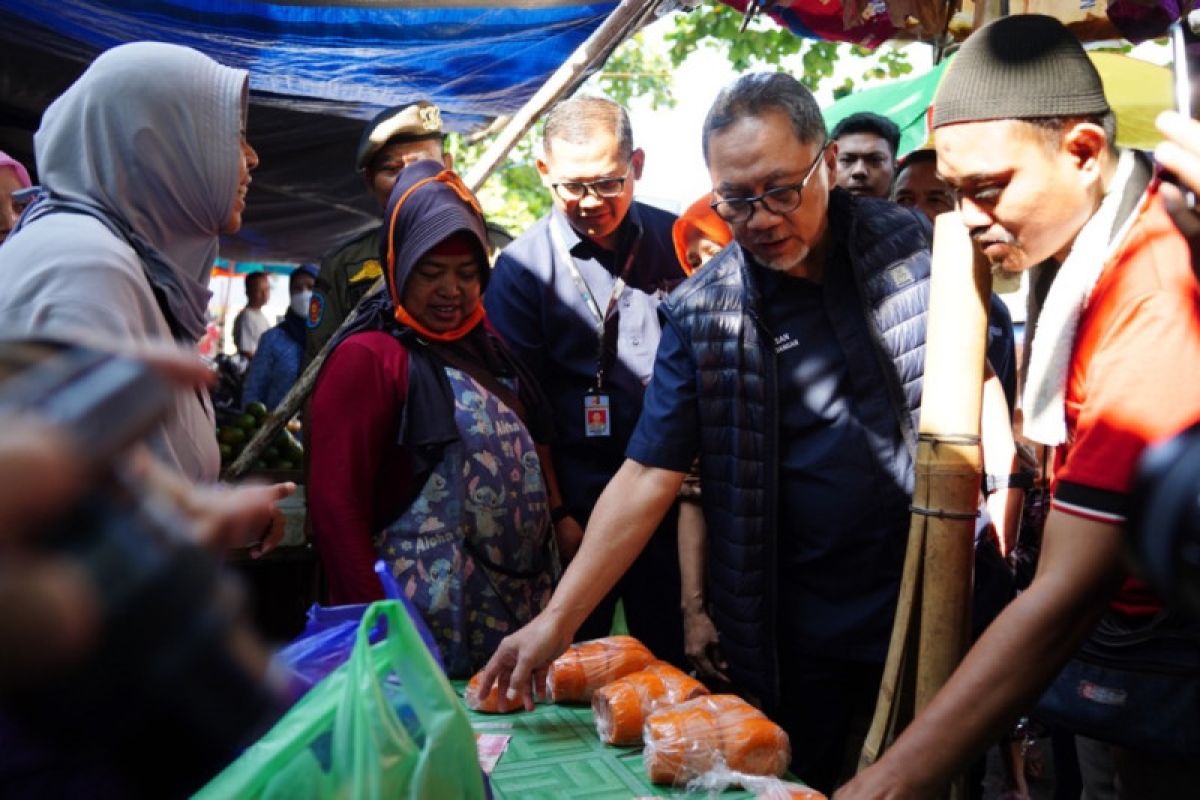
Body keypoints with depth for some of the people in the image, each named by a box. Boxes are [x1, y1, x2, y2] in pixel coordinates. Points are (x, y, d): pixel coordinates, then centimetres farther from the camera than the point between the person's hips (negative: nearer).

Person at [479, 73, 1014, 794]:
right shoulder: (702, 312, -6)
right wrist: (557, 619, -12)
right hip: (792, 632, 0)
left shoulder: (911, 245, -3)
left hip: (938, 597, 1)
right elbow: (649, 475, -6)